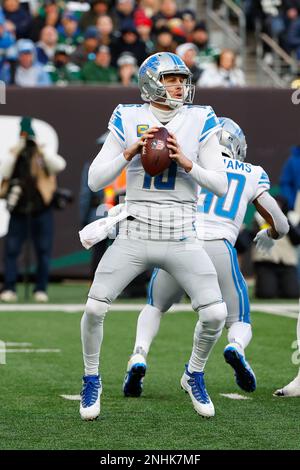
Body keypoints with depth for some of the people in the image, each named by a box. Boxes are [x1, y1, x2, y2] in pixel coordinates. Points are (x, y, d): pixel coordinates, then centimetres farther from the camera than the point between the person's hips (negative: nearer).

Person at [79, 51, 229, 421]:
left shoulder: (200, 121, 0)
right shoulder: (128, 120, -1)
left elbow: (220, 186, -1)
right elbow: (95, 181, -4)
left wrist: (186, 161, -16)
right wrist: (130, 151, -16)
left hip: (181, 239, 1)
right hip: (134, 236, 0)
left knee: (215, 314, -10)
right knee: (94, 308, -10)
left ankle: (194, 376, 19)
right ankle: (91, 380, 16)